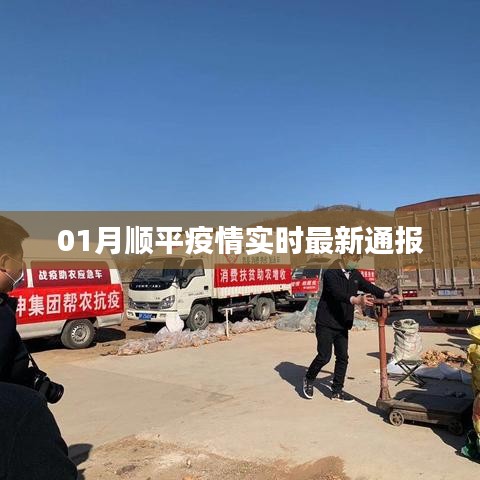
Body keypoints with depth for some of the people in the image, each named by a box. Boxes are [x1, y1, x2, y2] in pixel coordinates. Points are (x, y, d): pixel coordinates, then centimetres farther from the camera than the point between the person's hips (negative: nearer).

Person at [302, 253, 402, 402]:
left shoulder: (354, 274, 7)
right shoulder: (331, 273, -16)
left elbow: (368, 286, 5)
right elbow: (337, 293, -31)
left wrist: (388, 295, -11)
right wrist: (356, 300, -46)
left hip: (343, 325, 7)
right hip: (326, 323, -7)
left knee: (343, 358, 7)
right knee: (324, 356, -5)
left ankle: (337, 391, 20)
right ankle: (308, 379, 20)